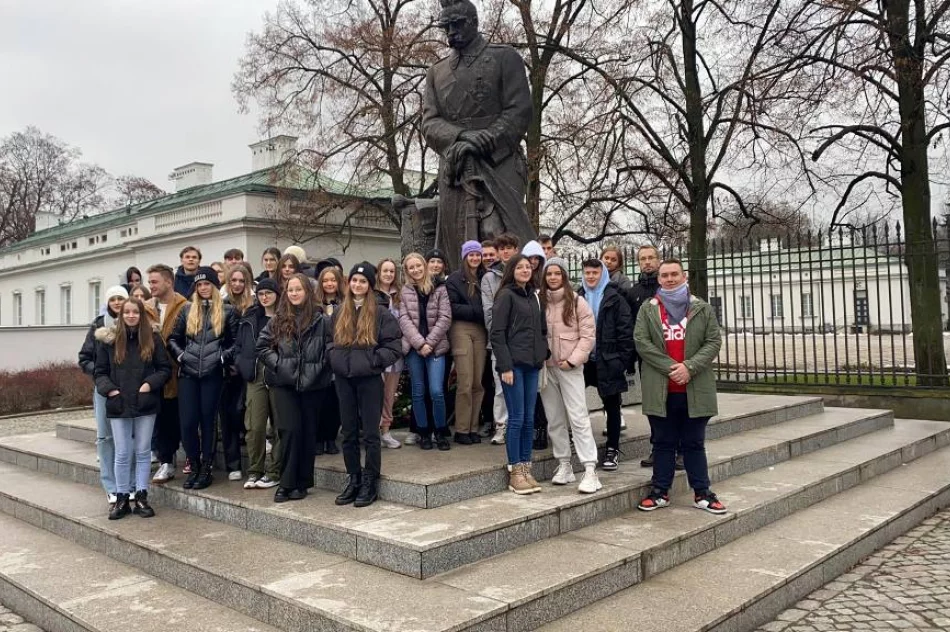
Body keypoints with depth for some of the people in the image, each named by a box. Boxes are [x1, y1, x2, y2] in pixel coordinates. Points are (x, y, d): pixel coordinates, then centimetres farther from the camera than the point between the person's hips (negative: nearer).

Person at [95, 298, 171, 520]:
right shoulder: (110, 340, 2)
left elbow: (165, 368, 3)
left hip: (145, 404, 0)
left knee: (143, 452, 7)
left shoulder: (152, 338, 1)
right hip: (118, 405, 0)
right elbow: (100, 372, 6)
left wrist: (150, 384, -12)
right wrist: (109, 389, -9)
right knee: (122, 454, 5)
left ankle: (141, 497, 15)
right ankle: (121, 499, 16)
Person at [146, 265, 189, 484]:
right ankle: (166, 462, 17)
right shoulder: (148, 307, 11)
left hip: (176, 373, -5)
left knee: (180, 419, 6)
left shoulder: (184, 307, -10)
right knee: (162, 419, 9)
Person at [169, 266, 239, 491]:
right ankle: (194, 467, 16)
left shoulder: (227, 311, 4)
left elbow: (237, 341, 2)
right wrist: (180, 354, 0)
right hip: (188, 373, 3)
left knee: (207, 420, 4)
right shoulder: (187, 310, 12)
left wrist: (223, 356, -11)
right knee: (187, 421, 0)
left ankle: (206, 468, 15)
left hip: (213, 374, -2)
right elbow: (173, 338, 16)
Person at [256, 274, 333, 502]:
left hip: (312, 384, 0)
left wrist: (319, 368, -7)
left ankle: (302, 483, 18)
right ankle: (287, 483, 4)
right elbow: (262, 346, 9)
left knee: (308, 432, 6)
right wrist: (278, 363, -3)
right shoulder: (278, 319, 6)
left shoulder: (320, 319, -2)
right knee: (290, 430, -7)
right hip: (284, 383, 1)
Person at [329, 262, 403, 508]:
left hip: (369, 379, -5)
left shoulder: (380, 313, -4)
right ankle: (353, 479, 23)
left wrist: (373, 360, -13)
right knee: (349, 432, 12)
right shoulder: (339, 313, 11)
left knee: (370, 433, 2)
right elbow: (330, 340, 22)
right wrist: (333, 355, 4)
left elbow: (395, 347, -6)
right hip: (343, 379, 5)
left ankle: (370, 483, 12)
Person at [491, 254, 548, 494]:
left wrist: (544, 355, 7)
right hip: (513, 364, -6)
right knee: (517, 419, -3)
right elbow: (497, 334, -9)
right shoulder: (506, 295, -5)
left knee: (529, 419, 8)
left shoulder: (533, 295, 15)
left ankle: (526, 469, 16)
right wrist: (505, 366, -14)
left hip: (532, 364, 6)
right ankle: (515, 472, 6)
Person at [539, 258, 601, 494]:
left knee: (578, 417, -8)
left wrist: (573, 360, -11)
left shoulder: (577, 302, -2)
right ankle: (564, 465, 19)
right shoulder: (539, 301, 6)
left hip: (569, 367, -4)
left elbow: (587, 335, -4)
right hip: (545, 366, 4)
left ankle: (590, 470, -8)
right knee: (554, 419, 9)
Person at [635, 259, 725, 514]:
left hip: (695, 389, 0)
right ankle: (660, 491, 17)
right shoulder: (648, 309, 6)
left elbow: (713, 342, 0)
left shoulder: (702, 309, 7)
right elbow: (641, 342, -4)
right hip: (660, 389, 0)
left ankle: (702, 493, 17)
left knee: (694, 443, 9)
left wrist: (689, 367, -14)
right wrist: (671, 367, -13)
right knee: (663, 443, 9)